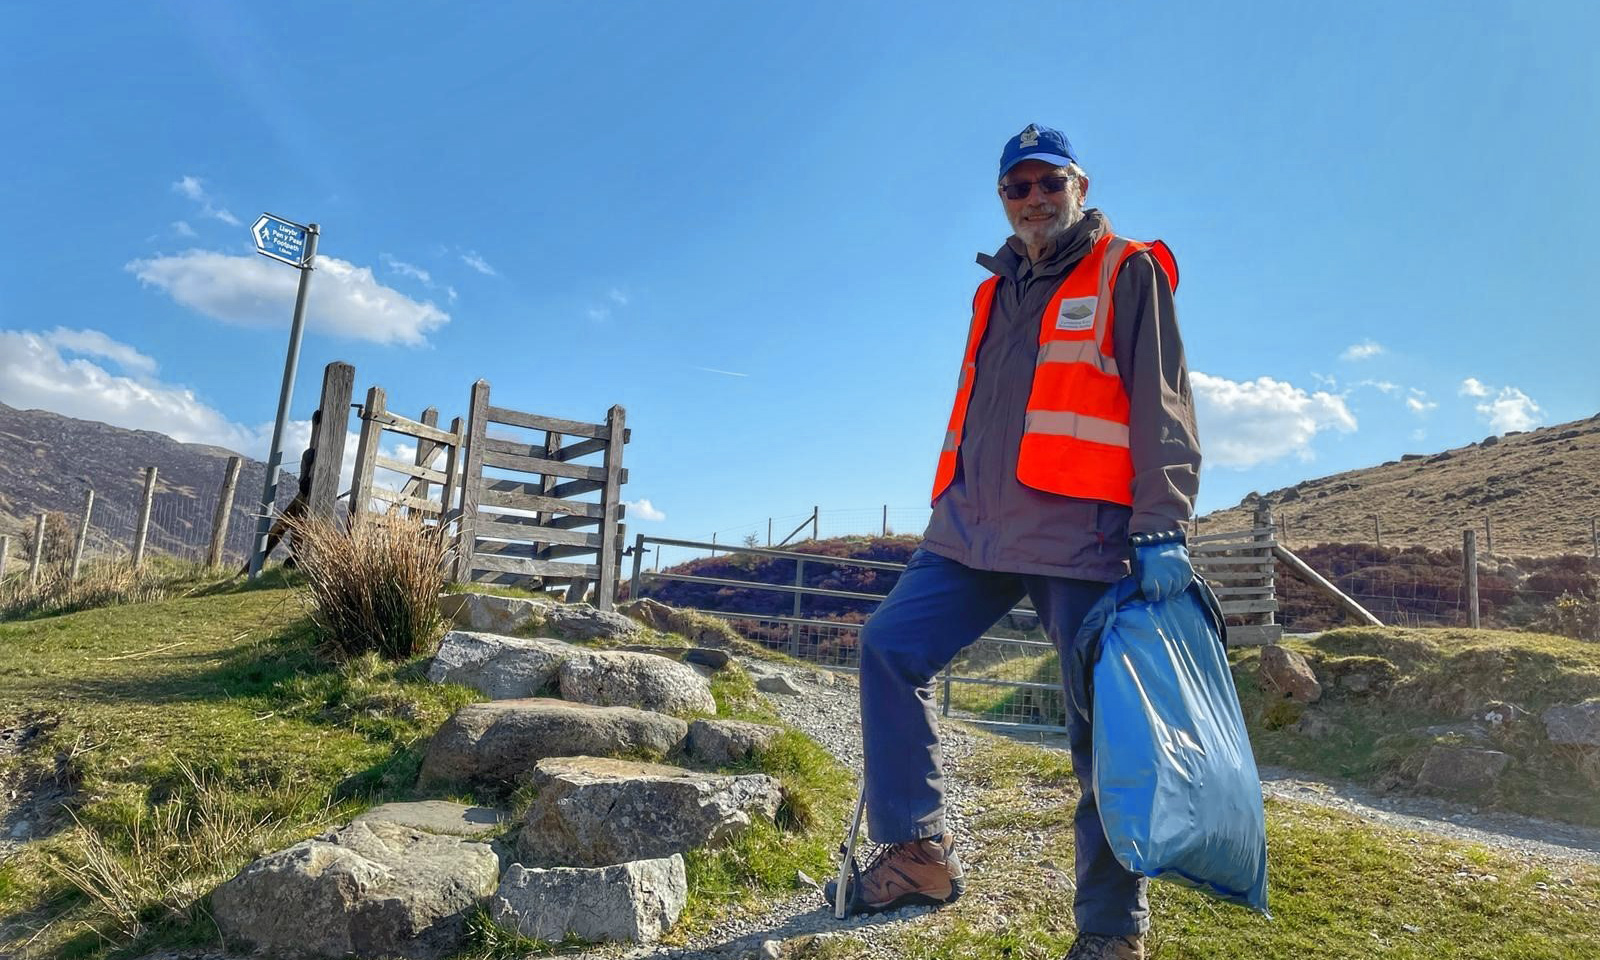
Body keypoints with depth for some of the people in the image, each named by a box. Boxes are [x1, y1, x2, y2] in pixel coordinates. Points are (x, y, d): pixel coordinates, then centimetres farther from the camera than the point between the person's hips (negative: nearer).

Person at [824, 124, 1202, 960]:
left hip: (1081, 533, -6)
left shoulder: (1126, 273, 4)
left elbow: (1163, 405, -6)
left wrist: (1160, 528, -16)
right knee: (889, 645, -4)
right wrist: (948, 511, 22)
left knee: (1101, 721, -3)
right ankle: (917, 852, 6)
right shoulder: (995, 292, 22)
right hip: (976, 525, 6)